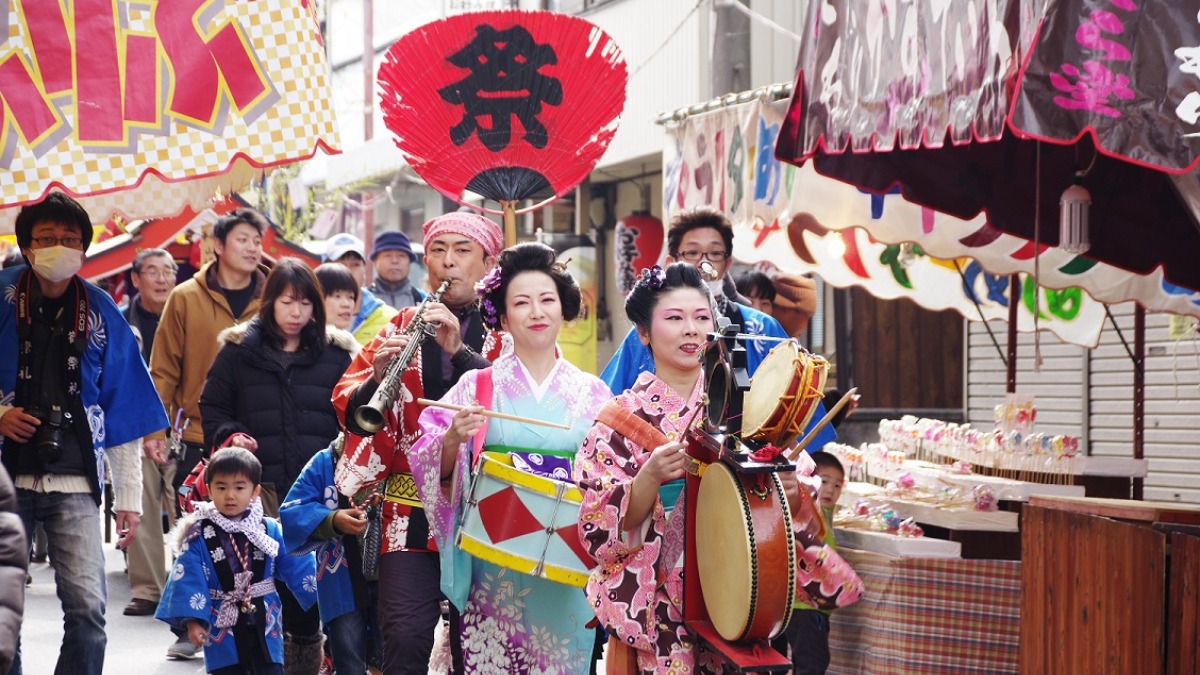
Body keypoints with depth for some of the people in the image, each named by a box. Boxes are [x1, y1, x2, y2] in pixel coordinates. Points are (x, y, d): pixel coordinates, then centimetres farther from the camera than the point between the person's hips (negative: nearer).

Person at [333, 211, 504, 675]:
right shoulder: (400, 328, 11)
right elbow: (348, 411, 4)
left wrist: (460, 350, -23)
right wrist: (377, 378, -17)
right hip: (411, 511, 1)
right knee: (406, 638, -12)